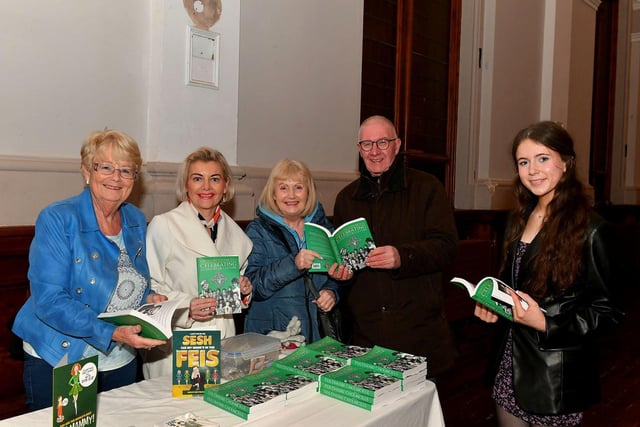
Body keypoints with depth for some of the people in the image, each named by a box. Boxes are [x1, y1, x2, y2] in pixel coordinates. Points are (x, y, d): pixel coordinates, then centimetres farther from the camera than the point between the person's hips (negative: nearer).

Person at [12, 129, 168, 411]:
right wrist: (112, 333, -31)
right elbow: (49, 300, -22)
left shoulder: (136, 221, 2)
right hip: (58, 363, -5)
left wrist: (149, 298, -6)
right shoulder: (57, 220, -15)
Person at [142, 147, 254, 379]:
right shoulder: (163, 225, -5)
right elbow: (149, 288, -9)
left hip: (224, 341, 4)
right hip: (175, 346, -4)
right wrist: (187, 308, -22)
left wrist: (245, 289, 0)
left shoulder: (235, 231, 10)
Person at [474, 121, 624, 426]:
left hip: (557, 377, -6)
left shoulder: (590, 231, -14)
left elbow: (608, 311, -11)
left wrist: (546, 324, -23)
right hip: (511, 366, 6)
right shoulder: (518, 221, 6)